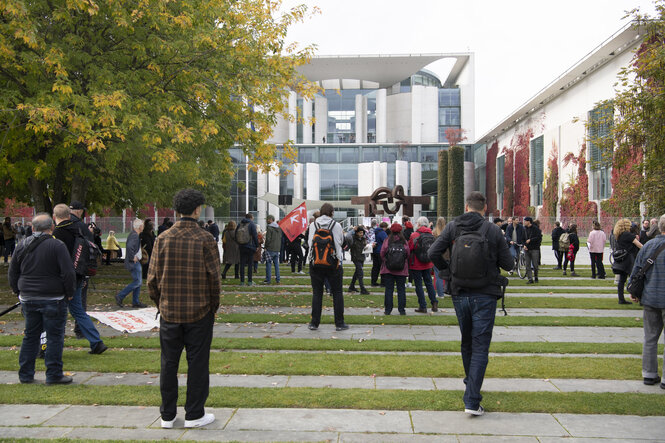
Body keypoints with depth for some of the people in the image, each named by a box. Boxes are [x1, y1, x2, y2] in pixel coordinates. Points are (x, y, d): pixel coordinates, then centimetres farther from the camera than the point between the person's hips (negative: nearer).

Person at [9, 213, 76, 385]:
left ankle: (25, 374, 20)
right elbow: (68, 273, -14)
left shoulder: (22, 246, 7)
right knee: (55, 337, 1)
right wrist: (69, 292, -1)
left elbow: (13, 272, 14)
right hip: (53, 300, -6)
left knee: (30, 336, 15)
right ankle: (54, 375, 4)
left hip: (28, 299, 6)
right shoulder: (57, 246, -11)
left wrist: (19, 292, 23)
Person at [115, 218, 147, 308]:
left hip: (136, 262, 11)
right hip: (134, 263, -11)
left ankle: (135, 302, 15)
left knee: (138, 281, 12)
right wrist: (133, 258, -23)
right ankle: (120, 296, -4)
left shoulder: (133, 234, 15)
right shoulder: (134, 235, -18)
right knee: (137, 281, -9)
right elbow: (129, 247, -33)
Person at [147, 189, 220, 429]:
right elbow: (214, 276, -9)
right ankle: (194, 415, 15)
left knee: (169, 364, 12)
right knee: (197, 364, 7)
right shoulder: (205, 239, -9)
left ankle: (167, 415, 22)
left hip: (169, 312, 3)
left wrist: (160, 304, 14)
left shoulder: (163, 238, -1)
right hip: (199, 312, -3)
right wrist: (214, 305, 5)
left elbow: (152, 278, 0)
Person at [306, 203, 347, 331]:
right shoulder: (336, 225, -6)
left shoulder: (313, 225, 0)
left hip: (315, 264, 2)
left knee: (317, 293, 7)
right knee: (337, 293, 7)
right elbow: (341, 241, 5)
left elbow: (309, 242, 6)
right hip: (333, 264, -2)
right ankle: (339, 323, 8)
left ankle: (314, 323, 9)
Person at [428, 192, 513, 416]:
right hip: (485, 296, -3)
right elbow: (508, 264, -3)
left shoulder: (453, 227, -1)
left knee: (467, 343, 21)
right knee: (480, 348, 0)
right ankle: (472, 401, -6)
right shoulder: (493, 230, -6)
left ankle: (471, 385, 39)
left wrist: (447, 270, 10)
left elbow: (433, 253, -8)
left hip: (460, 294, 3)